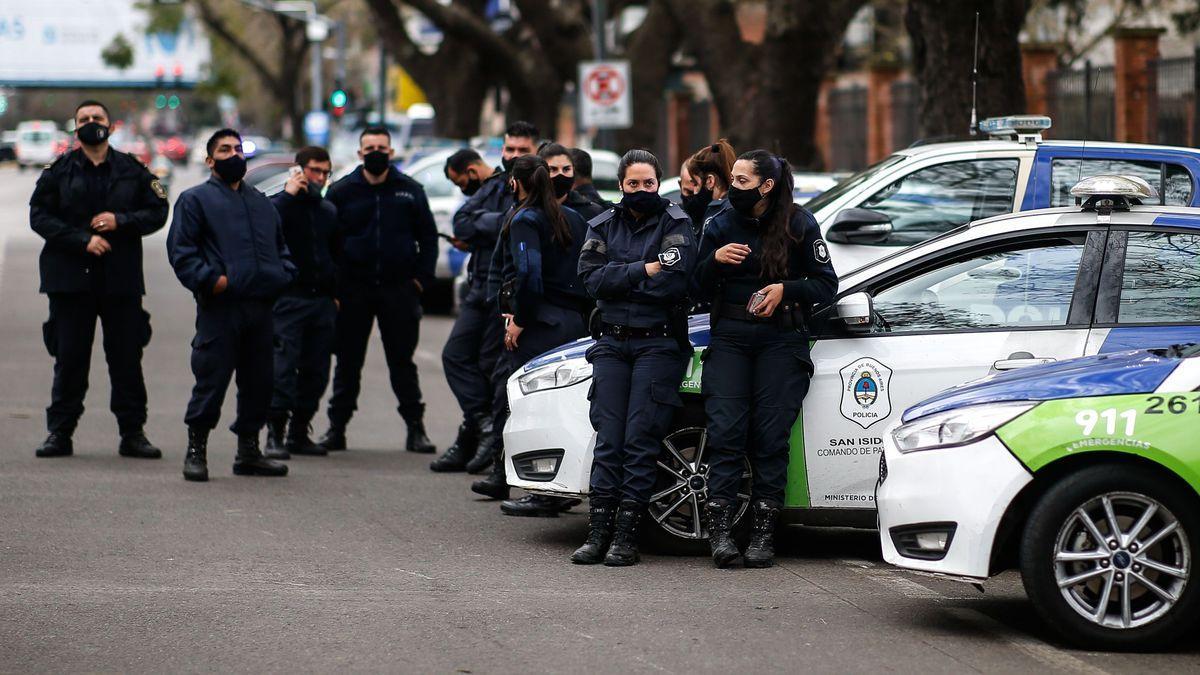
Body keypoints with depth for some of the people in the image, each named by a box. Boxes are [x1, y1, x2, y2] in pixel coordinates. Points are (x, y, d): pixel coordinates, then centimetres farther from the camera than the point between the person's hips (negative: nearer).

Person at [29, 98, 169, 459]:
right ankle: (59, 432, 9)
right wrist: (83, 240, -13)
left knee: (126, 358, 2)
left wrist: (121, 221, -10)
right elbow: (40, 216, -2)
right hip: (70, 277, -1)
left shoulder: (132, 171, 8)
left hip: (122, 279, 1)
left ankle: (132, 433, 9)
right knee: (69, 358, 2)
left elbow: (158, 211, 7)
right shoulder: (58, 171, 5)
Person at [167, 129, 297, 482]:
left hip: (261, 307, 6)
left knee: (258, 381, 9)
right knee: (211, 380, -7)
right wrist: (210, 280, -16)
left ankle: (249, 451, 19)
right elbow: (181, 251, -4)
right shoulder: (195, 199, 5)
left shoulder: (261, 202, 23)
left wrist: (283, 275, 9)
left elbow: (281, 247, 29)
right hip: (219, 307, -6)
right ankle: (196, 451, 2)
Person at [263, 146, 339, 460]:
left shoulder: (329, 210, 18)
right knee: (284, 365, -13)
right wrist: (288, 195, -17)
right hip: (289, 299, -6)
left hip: (323, 301, 6)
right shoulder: (281, 204, -1)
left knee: (316, 370, 5)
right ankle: (275, 433, -13)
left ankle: (299, 432, 14)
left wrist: (336, 293, 19)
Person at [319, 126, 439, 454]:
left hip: (398, 290, 0)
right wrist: (332, 284, -4)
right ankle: (337, 427, 12)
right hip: (353, 289, 0)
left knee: (402, 362, 4)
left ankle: (415, 429, 8)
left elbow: (428, 237, 10)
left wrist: (421, 277, 0)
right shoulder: (342, 191, 4)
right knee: (347, 362, 6)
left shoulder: (410, 191, 6)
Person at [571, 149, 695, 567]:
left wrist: (618, 281, -4)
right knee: (609, 438, -1)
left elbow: (674, 282, -13)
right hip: (611, 341, 4)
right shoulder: (604, 226, 13)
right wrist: (642, 271, -11)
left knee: (640, 439, -7)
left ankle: (626, 536, -6)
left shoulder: (675, 224, 1)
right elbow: (591, 277, -2)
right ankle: (598, 532, -1)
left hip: (659, 342, -4)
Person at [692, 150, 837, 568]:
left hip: (782, 340, -2)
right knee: (725, 431, -10)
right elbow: (702, 290, 10)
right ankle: (720, 530, -13)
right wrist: (714, 260, -10)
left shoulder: (799, 225, 2)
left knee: (771, 435, -7)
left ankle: (764, 533, -4)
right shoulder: (721, 226, 9)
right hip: (730, 337, 2)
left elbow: (826, 284, 3)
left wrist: (785, 289, -13)